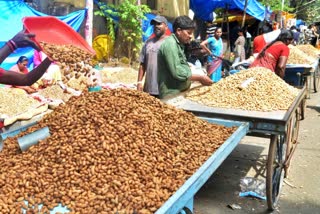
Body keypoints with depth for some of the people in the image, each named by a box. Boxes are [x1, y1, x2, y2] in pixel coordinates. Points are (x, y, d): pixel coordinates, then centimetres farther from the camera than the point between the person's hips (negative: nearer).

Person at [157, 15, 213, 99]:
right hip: (171, 95, -10)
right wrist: (200, 78, -16)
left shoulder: (178, 44, 14)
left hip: (181, 93, 10)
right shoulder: (170, 44, -15)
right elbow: (177, 72, -22)